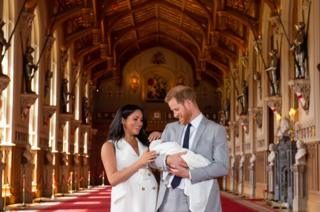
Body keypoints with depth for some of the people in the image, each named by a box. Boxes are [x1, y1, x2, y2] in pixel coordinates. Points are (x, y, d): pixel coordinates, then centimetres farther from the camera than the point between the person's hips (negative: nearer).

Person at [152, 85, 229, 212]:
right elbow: (153, 158, 8)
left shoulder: (216, 130, -1)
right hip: (169, 197, 4)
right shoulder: (170, 128, 13)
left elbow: (222, 166, -9)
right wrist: (168, 160, -15)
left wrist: (189, 174, -16)